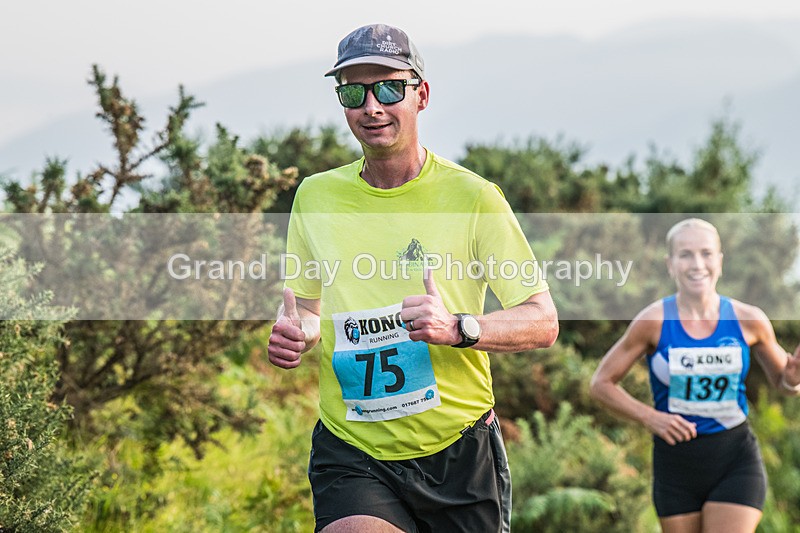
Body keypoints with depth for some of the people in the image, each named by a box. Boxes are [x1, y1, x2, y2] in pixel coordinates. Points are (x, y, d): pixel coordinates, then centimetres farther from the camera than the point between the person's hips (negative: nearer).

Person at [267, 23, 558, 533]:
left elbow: (543, 323, -5)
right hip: (352, 459, 1)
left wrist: (458, 328, -23)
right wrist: (293, 332, -3)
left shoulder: (472, 196, -4)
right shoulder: (316, 196, 6)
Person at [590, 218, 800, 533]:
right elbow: (601, 383, -1)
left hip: (736, 460, 0)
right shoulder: (654, 321, -7)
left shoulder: (748, 320, -2)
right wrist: (649, 417, -14)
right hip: (675, 459, 0)